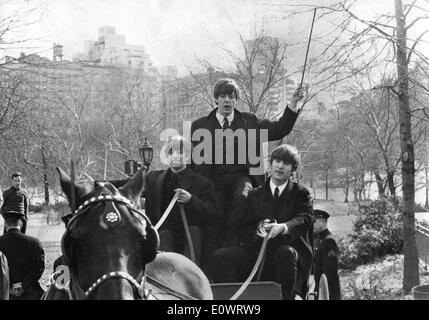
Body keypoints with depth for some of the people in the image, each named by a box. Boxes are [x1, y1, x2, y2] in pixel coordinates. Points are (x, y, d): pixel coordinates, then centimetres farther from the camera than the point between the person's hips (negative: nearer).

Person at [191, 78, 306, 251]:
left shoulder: (249, 121, 14)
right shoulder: (200, 125, 12)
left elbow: (279, 129, 12)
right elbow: (193, 159, 11)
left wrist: (293, 103, 1)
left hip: (241, 178, 0)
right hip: (215, 181, 1)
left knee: (242, 197, -33)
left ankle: (232, 243, -25)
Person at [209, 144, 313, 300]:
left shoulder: (300, 192, 11)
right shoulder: (255, 194, 18)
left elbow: (305, 218, -8)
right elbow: (244, 229, 12)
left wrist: (282, 227, -30)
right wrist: (258, 230, -13)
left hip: (288, 248, -2)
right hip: (257, 251, 3)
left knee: (285, 253, -39)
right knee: (220, 257, -20)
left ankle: (286, 296, -27)